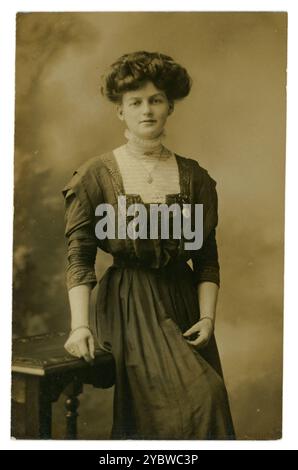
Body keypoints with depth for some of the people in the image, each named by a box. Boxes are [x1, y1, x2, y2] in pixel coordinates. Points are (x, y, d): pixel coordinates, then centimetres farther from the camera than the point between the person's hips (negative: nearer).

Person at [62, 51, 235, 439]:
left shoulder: (194, 177, 6)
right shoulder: (96, 175, -1)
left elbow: (208, 260, 7)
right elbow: (79, 257, -5)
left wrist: (207, 316, -4)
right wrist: (80, 325, -14)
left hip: (183, 303, 4)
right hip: (126, 305, -3)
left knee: (206, 398, -3)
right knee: (199, 397, -18)